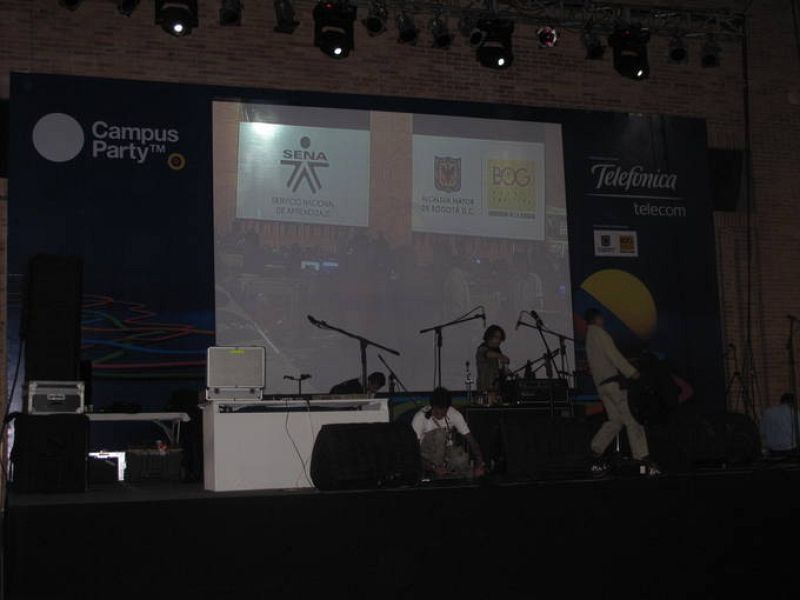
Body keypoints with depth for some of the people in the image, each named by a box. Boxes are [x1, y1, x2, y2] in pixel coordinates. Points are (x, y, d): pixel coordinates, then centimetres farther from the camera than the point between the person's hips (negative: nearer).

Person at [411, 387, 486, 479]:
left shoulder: (454, 415, -13)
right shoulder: (420, 418, -22)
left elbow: (470, 438, -15)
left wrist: (479, 464, -27)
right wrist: (434, 467, -33)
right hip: (429, 456, -1)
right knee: (439, 433, -30)